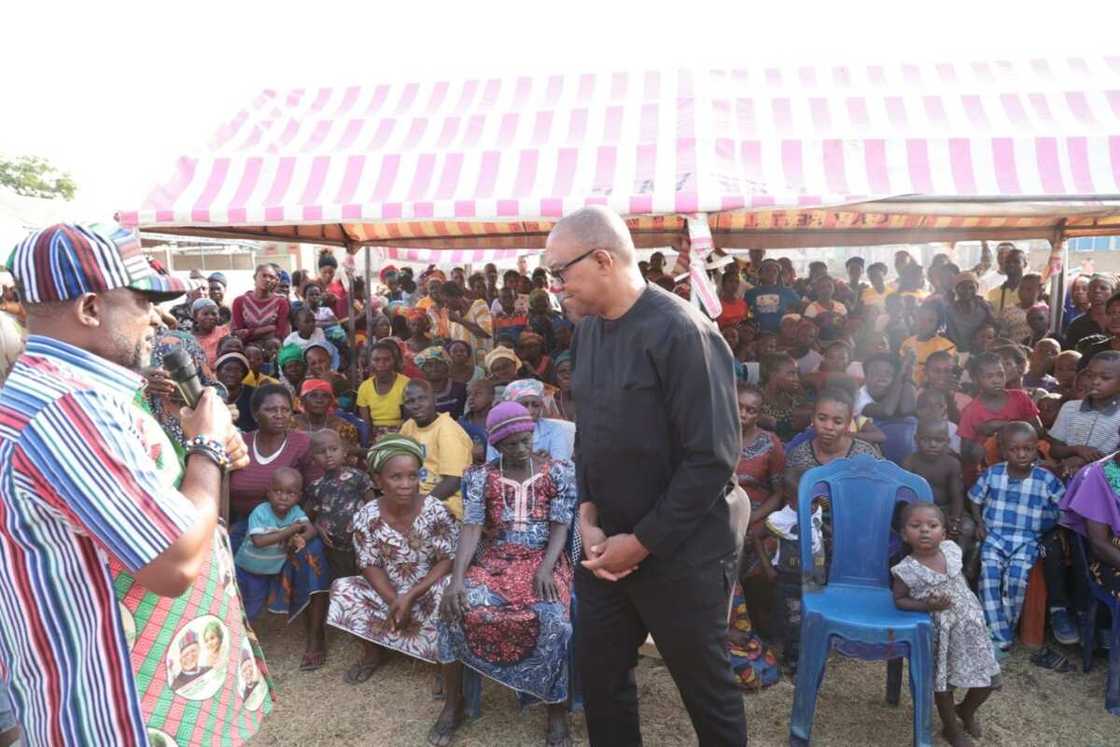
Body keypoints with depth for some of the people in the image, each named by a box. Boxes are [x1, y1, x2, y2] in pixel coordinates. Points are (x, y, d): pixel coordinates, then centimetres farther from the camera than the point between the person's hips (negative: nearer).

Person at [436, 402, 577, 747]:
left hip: (543, 560, -1)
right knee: (455, 607, -25)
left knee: (553, 619, -31)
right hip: (494, 561, 2)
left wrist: (545, 569, -20)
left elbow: (560, 527, -3)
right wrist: (457, 578, -21)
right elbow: (471, 528, -6)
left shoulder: (558, 471, 2)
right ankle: (453, 703, -3)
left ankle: (557, 710, -10)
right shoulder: (480, 476, 3)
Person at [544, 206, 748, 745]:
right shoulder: (587, 331, 4)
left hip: (678, 555, -6)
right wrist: (588, 517, -3)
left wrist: (642, 542, -16)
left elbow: (712, 459, -21)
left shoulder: (680, 332, -19)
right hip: (607, 545, 7)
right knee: (599, 675, 19)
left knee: (705, 689, 14)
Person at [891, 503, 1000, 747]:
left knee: (988, 678, 11)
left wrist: (970, 605, 12)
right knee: (943, 683, 9)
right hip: (939, 631, -4)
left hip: (969, 622, 4)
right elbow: (899, 600, -11)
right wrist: (926, 605, -26)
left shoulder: (951, 550, -8)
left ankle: (966, 711, 43)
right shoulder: (907, 570, -22)